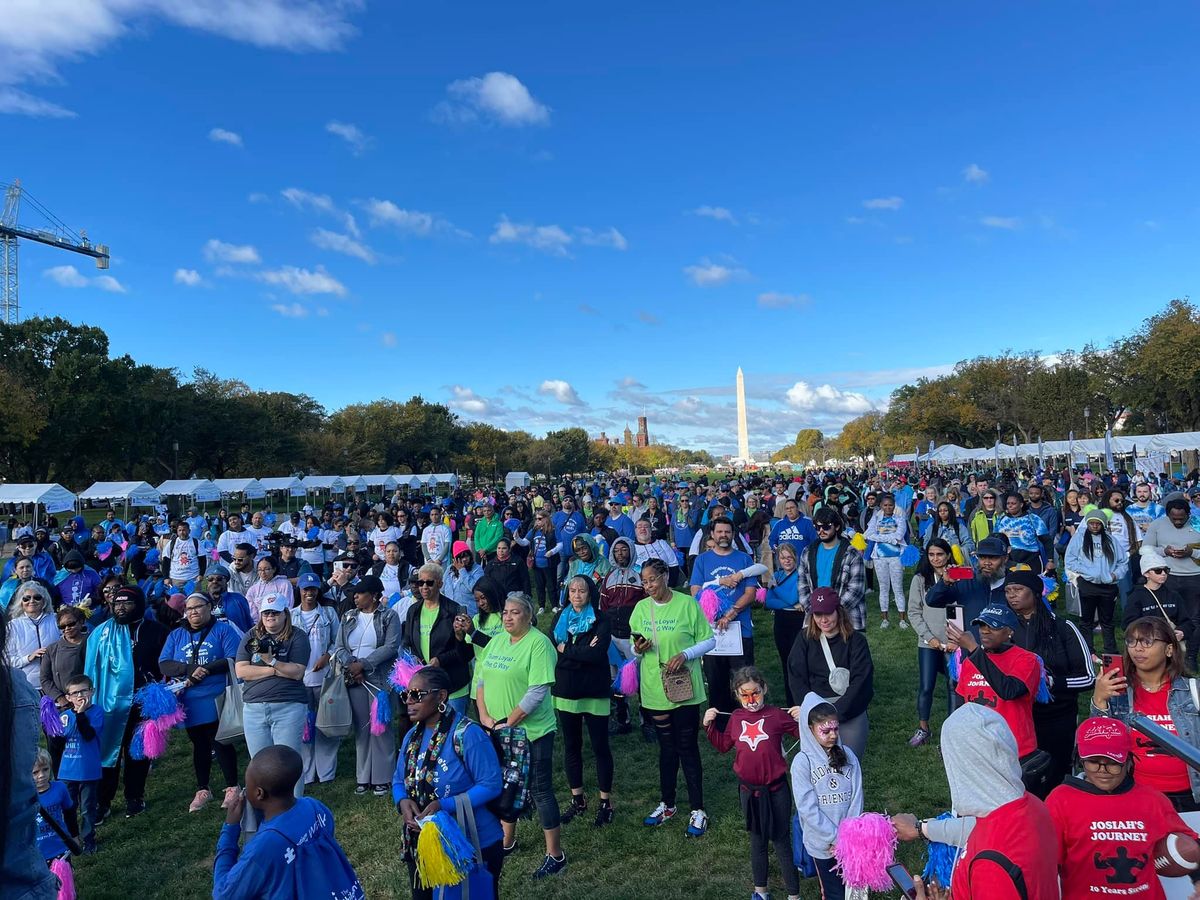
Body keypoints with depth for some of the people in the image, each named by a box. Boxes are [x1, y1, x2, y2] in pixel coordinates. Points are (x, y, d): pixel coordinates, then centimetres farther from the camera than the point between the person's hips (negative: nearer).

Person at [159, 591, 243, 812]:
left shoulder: (223, 630, -2)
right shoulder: (176, 635, 11)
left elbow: (234, 660, -12)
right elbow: (163, 665, 0)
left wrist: (204, 670, -18)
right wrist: (189, 669, -16)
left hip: (217, 701, -4)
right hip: (189, 702, 4)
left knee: (221, 743, 1)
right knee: (199, 745, 15)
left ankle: (232, 788, 16)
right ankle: (202, 790, 29)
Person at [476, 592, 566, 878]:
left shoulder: (538, 643, -16)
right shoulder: (495, 642, 7)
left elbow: (537, 692, -21)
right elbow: (482, 681, 9)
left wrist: (508, 723, -19)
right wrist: (484, 716, -5)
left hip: (531, 731, -7)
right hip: (498, 732, 7)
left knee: (540, 790, 1)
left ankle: (555, 855, 15)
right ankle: (507, 841, 39)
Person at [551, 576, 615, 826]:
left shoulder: (601, 620, -7)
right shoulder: (560, 618, 5)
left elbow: (597, 654, -21)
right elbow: (550, 650, -7)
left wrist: (566, 650, -12)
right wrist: (582, 652, -17)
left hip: (594, 691, -4)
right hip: (566, 690, 4)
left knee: (600, 747, 4)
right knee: (571, 746, 13)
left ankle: (605, 802, 18)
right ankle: (577, 799, 27)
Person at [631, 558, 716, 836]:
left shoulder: (687, 604, -10)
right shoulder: (641, 608, 2)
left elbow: (709, 641, -5)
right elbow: (634, 651, 9)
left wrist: (685, 654, -20)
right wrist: (637, 650, -13)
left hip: (685, 687, -4)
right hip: (655, 689, 4)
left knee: (688, 747, 5)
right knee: (667, 747, 17)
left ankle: (697, 810, 18)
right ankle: (667, 804, 32)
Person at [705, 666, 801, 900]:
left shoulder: (776, 715, -13)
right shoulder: (736, 718, -1)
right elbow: (723, 745, 13)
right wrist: (709, 725, 2)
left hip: (776, 789, -4)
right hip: (748, 789, 4)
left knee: (782, 841, 8)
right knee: (757, 839, 20)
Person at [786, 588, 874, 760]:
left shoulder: (856, 640, 2)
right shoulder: (805, 639, 7)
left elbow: (861, 681, -6)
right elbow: (796, 678, 1)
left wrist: (837, 711, -16)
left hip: (849, 706, 0)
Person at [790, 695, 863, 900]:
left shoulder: (848, 756, -4)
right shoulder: (803, 761, -12)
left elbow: (856, 798, -5)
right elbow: (808, 808, -14)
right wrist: (835, 837, -15)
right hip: (822, 842, -2)